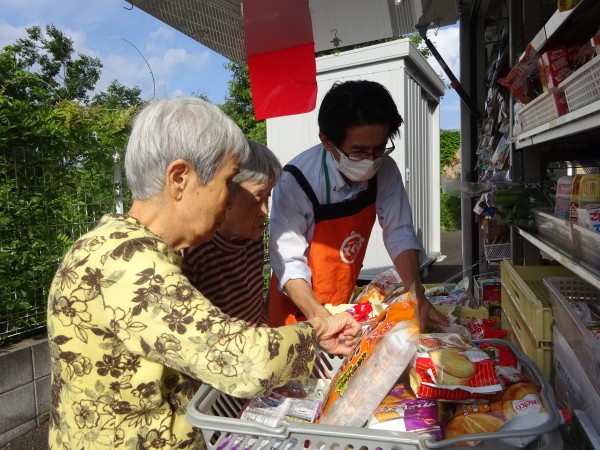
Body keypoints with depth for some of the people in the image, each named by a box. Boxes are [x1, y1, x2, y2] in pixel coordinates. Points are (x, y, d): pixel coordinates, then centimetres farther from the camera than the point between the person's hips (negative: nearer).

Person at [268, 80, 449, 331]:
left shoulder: (385, 171, -16)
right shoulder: (297, 181, -30)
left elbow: (399, 234, -13)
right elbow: (288, 262, -25)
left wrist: (418, 297, -24)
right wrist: (319, 318, -34)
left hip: (345, 301, 5)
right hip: (299, 307, -4)